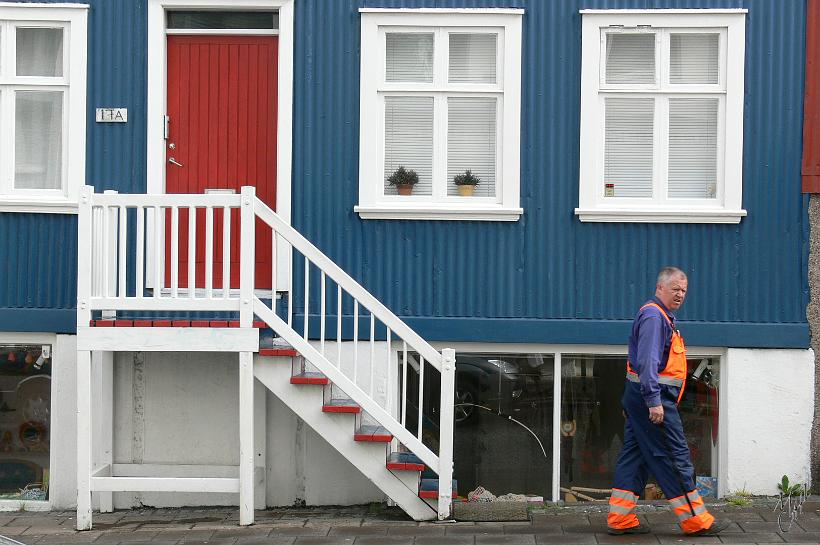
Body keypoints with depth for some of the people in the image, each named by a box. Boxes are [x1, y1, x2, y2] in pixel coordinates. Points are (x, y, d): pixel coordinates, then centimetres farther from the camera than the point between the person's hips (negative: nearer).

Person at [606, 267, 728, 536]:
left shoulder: (661, 317, 19)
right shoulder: (653, 316, -14)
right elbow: (647, 362, -23)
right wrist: (654, 401, -27)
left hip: (641, 399, 11)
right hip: (653, 396, -11)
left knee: (634, 457, 9)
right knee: (674, 457, -4)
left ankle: (620, 519, 11)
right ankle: (695, 521, 1)